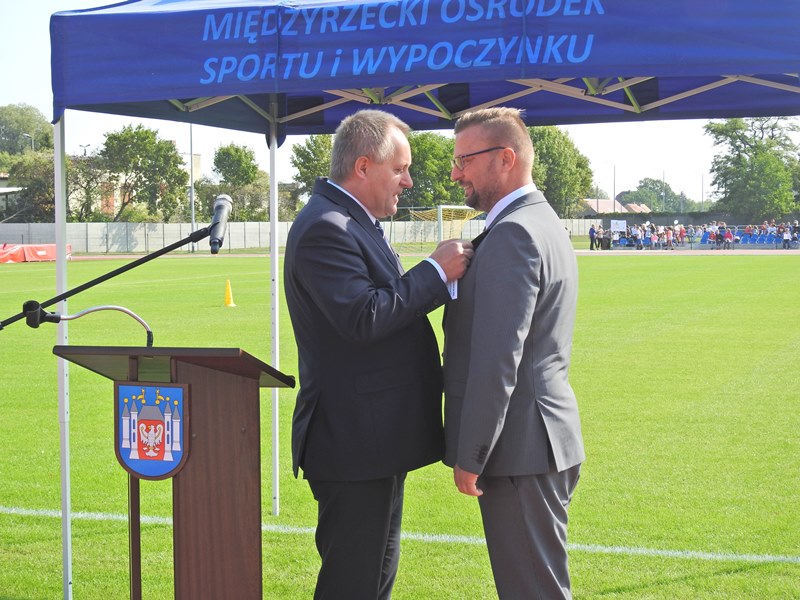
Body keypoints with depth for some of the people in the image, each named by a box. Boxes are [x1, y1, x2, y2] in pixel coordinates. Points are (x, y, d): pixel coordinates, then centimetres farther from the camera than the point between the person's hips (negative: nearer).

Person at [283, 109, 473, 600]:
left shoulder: (351, 222, 16)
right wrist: (436, 271, -19)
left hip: (377, 439, 11)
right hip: (355, 441, -11)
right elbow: (362, 318, -27)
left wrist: (442, 274, 9)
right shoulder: (326, 228, -18)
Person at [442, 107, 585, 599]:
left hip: (519, 449, -10)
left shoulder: (512, 235, -17)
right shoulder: (544, 223, 16)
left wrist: (469, 458, -17)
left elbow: (497, 361, -21)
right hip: (543, 446, 10)